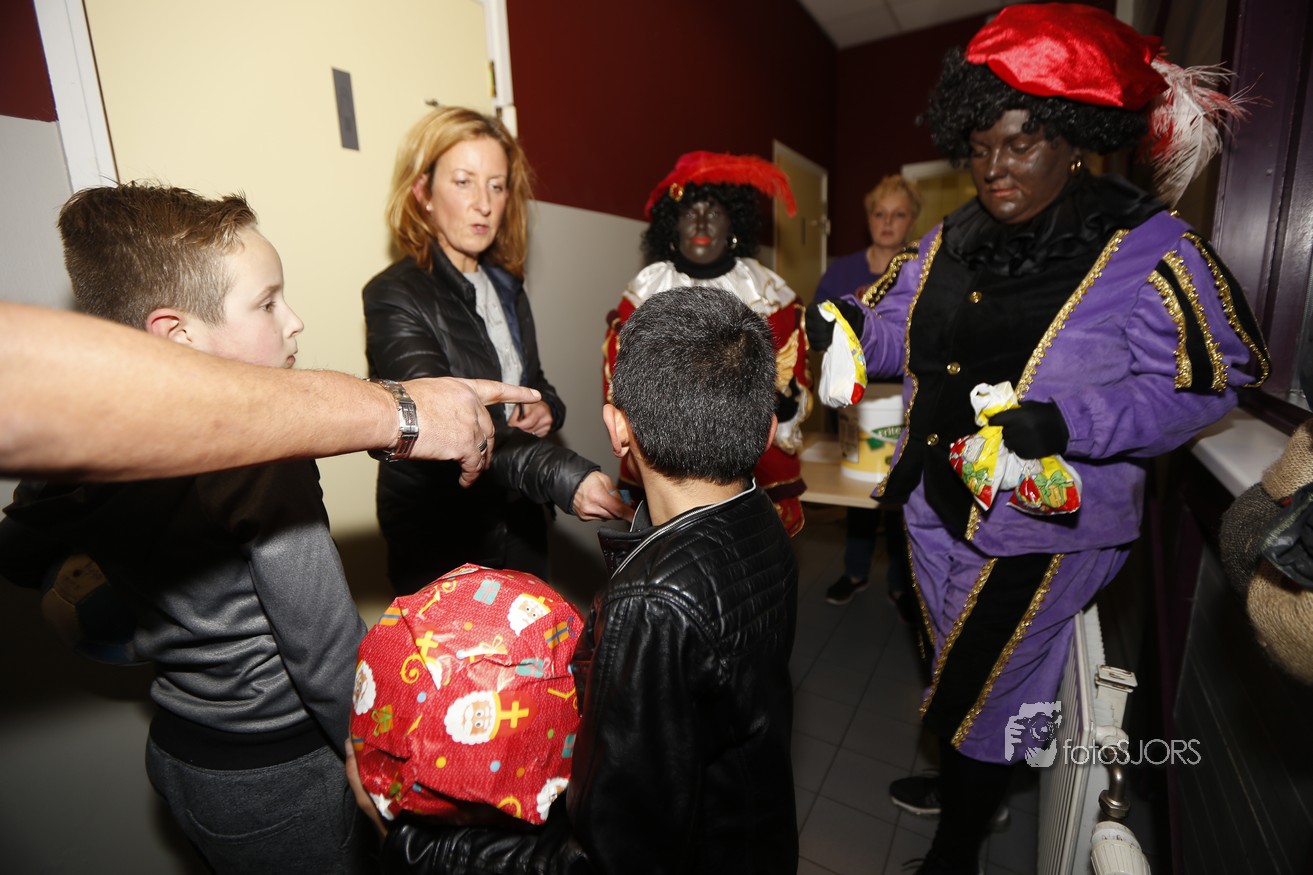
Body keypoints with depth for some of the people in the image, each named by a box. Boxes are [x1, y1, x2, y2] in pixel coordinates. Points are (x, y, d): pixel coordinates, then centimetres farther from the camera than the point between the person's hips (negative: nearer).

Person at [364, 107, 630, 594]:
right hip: (441, 543, -6)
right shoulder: (395, 298, -16)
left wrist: (548, 409, -6)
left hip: (520, 530, 6)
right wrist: (563, 477, -42)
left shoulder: (506, 286, 6)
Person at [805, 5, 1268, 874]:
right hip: (936, 505, 6)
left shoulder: (1148, 250, -14)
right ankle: (963, 784, 55)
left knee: (985, 692, 12)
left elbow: (1210, 381, -13)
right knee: (959, 671, 26)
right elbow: (899, 331, 9)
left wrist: (1065, 424, -27)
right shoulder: (953, 240, 2)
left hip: (1042, 528, -5)